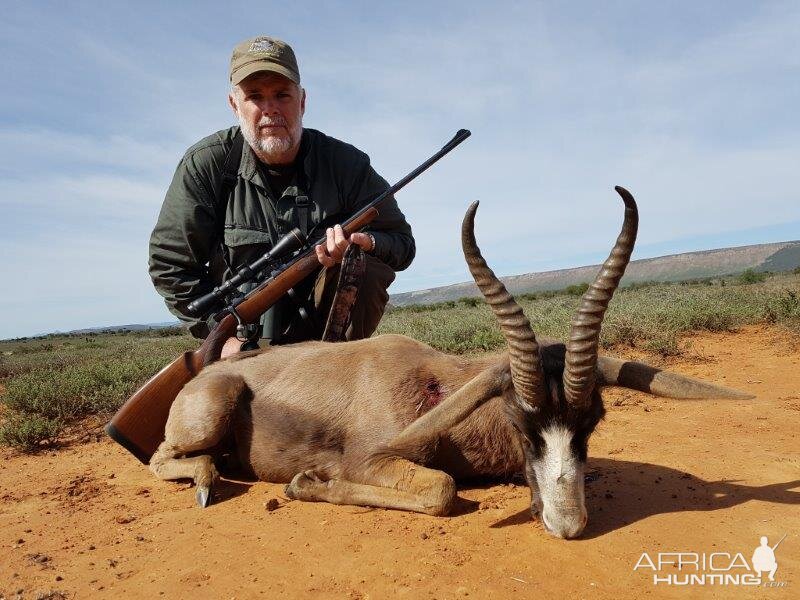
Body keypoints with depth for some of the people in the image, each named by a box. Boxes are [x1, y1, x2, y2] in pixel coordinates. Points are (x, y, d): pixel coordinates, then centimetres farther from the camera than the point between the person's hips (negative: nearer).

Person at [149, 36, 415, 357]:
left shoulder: (346, 164, -7)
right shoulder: (205, 165, -9)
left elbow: (403, 242, -4)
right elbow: (169, 265, -4)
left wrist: (363, 241, -27)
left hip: (324, 327, 1)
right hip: (245, 343, 0)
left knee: (369, 267, -25)